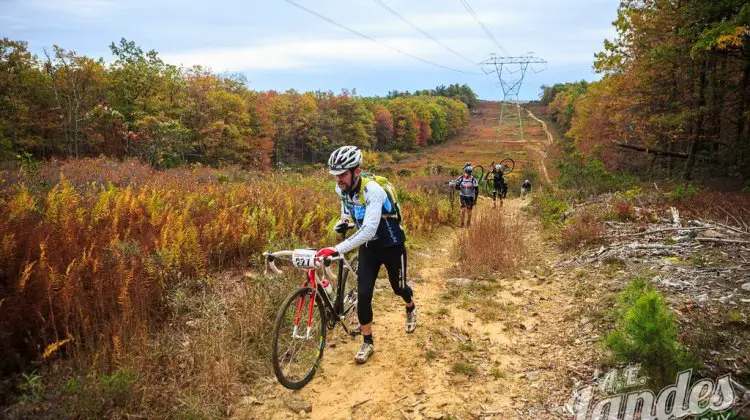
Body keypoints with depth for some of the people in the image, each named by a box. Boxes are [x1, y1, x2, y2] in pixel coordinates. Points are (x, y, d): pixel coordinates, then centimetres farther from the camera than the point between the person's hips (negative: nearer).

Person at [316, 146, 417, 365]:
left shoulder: (372, 190, -35)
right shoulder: (342, 188, -13)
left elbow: (369, 229, -46)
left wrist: (337, 250, -52)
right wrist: (344, 220, 3)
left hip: (392, 245, -4)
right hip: (368, 247, 5)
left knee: (398, 287, 18)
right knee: (363, 294, -6)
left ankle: (411, 308, 54)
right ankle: (368, 343, 10)